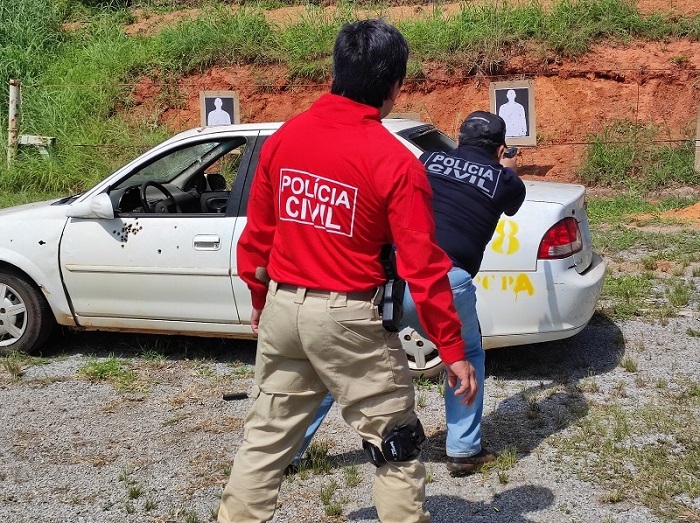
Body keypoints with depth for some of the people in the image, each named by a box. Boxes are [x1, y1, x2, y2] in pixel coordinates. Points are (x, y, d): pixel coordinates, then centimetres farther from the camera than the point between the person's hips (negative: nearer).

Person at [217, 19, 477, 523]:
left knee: (265, 438, 19)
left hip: (282, 308, 5)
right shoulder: (395, 161, -14)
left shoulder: (283, 137, 1)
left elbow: (257, 234, 9)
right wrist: (454, 351, -7)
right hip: (348, 317, -5)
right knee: (396, 445, 11)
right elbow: (422, 265, -14)